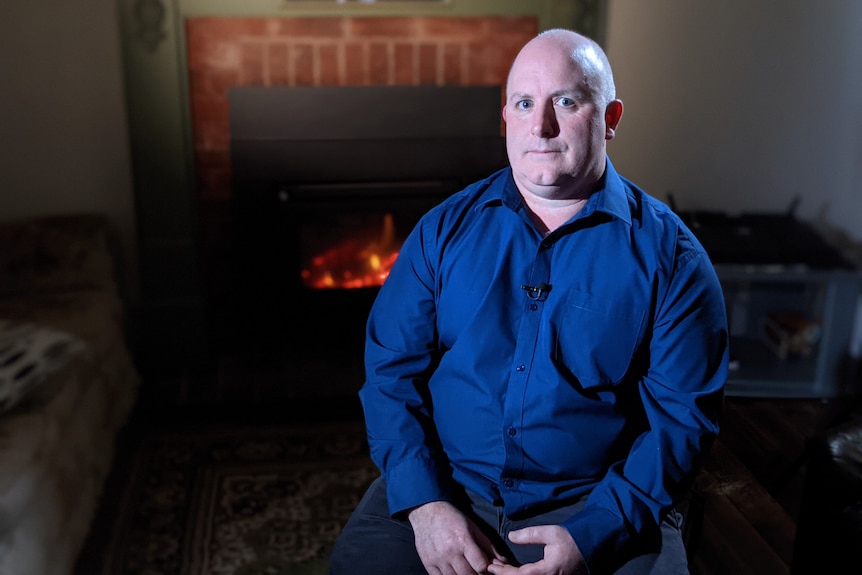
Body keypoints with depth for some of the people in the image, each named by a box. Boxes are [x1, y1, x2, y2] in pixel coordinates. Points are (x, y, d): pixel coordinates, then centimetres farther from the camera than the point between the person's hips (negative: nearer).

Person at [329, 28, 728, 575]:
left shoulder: (667, 252, -3)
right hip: (442, 486, 1)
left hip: (601, 512, 0)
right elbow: (390, 368, 1)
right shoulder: (445, 227, 3)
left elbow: (683, 413, -5)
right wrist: (424, 503, -11)